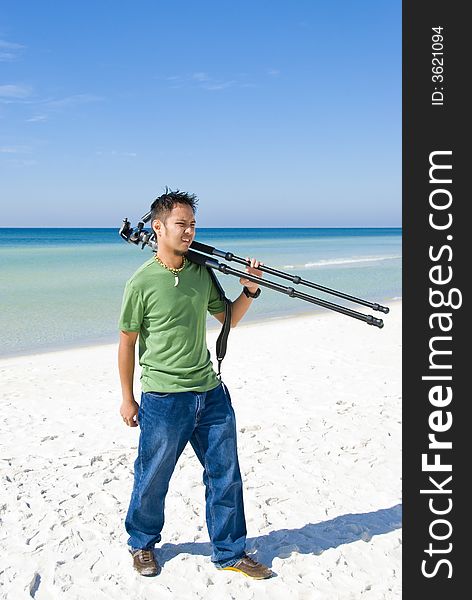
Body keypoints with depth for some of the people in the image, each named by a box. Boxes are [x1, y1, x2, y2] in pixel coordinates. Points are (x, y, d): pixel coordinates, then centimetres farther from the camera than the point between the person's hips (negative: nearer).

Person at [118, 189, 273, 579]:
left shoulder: (202, 272, 5)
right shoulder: (142, 282, -10)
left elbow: (228, 318, 16)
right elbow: (127, 342, -3)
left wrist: (250, 290, -2)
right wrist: (127, 399, 1)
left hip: (211, 393, 5)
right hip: (164, 399, -5)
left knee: (226, 476, 11)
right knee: (152, 481, 11)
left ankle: (230, 553, 29)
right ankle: (142, 544, 38)